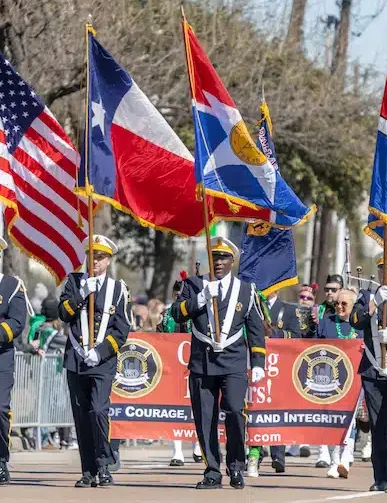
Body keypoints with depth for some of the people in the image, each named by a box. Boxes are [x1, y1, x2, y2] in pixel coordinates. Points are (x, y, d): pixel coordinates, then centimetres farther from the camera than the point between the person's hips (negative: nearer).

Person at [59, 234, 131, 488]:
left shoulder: (118, 288, 4)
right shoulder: (75, 281, 10)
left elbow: (121, 330, 0)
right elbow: (64, 313, -1)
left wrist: (100, 352, -11)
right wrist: (82, 294, -14)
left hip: (103, 362, -3)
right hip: (76, 360, 3)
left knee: (98, 411, -20)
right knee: (82, 417, 3)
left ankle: (104, 466, -9)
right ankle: (88, 472, 9)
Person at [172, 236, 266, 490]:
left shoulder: (245, 290, 10)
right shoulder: (195, 285, 10)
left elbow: (256, 329, 11)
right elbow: (177, 314, -2)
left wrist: (258, 364, 4)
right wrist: (200, 299, -15)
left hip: (233, 362, -1)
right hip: (202, 362, 1)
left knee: (235, 409, -19)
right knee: (205, 419, -1)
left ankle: (236, 467, -5)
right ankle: (212, 473, 6)